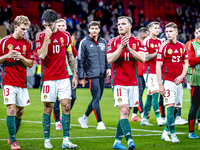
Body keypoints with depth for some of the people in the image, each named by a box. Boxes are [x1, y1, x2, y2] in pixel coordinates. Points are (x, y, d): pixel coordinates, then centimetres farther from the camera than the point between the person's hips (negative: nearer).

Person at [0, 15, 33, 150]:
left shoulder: (28, 43, 7)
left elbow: (30, 64, 6)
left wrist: (21, 57, -12)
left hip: (22, 82, 4)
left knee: (20, 111, 8)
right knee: (11, 109, -13)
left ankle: (12, 137, 25)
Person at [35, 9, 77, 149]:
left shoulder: (65, 35, 7)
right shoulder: (41, 36, -2)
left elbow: (70, 56, 13)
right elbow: (41, 55, -16)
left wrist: (75, 75, 10)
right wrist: (47, 37, -19)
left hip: (64, 77, 3)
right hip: (48, 78, -3)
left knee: (66, 106, -2)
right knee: (48, 108, 0)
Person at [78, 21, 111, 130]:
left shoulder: (103, 42, 11)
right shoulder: (84, 42, -3)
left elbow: (107, 56, 21)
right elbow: (80, 60, -2)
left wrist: (108, 67, 4)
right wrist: (81, 77, -5)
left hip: (102, 75, 6)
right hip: (92, 75, -6)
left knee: (97, 98, 11)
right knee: (96, 99, -9)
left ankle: (84, 118, 27)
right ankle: (100, 123, -5)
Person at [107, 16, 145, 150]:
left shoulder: (137, 42, 7)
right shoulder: (113, 42, 2)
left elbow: (142, 58, -8)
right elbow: (110, 59, -10)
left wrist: (128, 48, -17)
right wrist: (121, 47, -17)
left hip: (133, 82, 3)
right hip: (118, 82, -3)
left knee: (126, 113, 7)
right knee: (124, 111, -16)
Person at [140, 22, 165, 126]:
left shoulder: (159, 42, 17)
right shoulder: (146, 41, -6)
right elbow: (146, 58, -12)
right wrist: (157, 53, -18)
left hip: (158, 71, 8)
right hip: (150, 71, -8)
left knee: (150, 96, 10)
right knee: (155, 93, -14)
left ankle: (144, 119, 16)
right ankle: (159, 119, -18)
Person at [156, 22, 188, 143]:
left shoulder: (182, 46, 10)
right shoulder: (164, 47, -3)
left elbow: (186, 63, 15)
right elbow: (158, 66, -5)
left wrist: (182, 76, -4)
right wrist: (160, 84, -11)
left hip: (179, 81, 5)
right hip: (168, 81, -5)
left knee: (176, 108, 7)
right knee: (171, 106, -15)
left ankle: (165, 133, 19)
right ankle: (173, 134, -15)